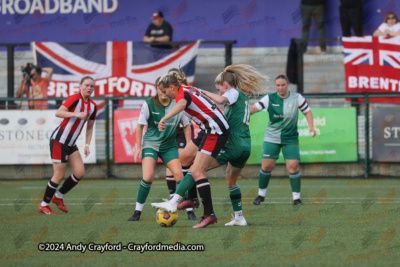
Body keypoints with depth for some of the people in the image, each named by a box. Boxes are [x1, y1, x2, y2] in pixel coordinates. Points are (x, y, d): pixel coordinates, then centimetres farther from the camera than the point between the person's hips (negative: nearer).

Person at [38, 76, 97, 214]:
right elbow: (58, 113, -25)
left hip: (71, 144, 8)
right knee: (59, 175, -7)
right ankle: (44, 205, 9)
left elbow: (89, 128, 17)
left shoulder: (93, 106, 8)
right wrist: (77, 114, -34)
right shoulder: (75, 99, -15)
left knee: (80, 173, -1)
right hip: (59, 140, -8)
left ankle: (58, 197, 19)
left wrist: (87, 145, 6)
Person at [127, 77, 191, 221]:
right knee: (148, 177, -18)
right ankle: (137, 212, -5)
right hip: (150, 143, -2)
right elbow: (140, 126, 0)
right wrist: (139, 147, -2)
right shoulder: (149, 104, -10)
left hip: (169, 146, 2)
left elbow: (186, 125, 8)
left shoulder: (177, 104, -5)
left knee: (178, 174, -14)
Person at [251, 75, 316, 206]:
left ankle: (296, 197, 2)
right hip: (272, 137, 0)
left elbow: (307, 111, 4)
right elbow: (254, 108, -11)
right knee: (266, 166, -3)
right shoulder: (269, 98, -7)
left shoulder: (297, 98, -6)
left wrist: (311, 127, -9)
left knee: (293, 167, -9)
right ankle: (261, 194, 16)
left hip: (290, 138, 0)